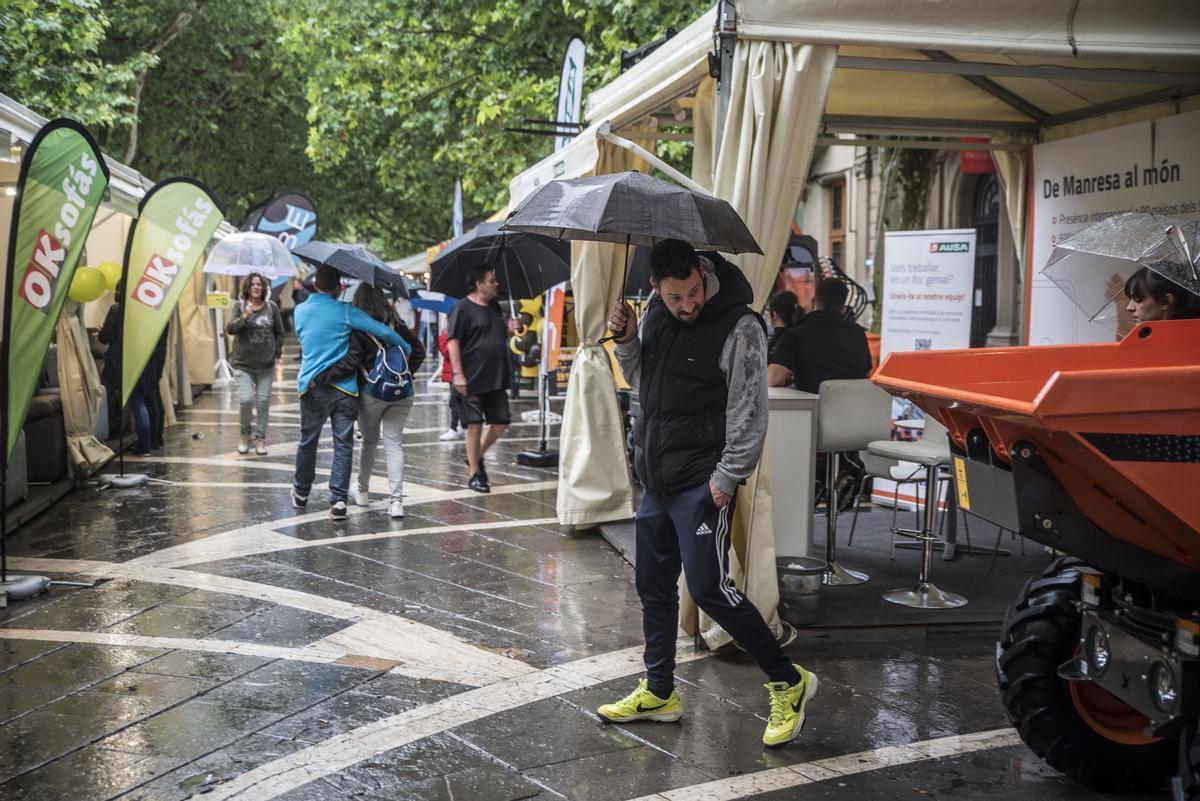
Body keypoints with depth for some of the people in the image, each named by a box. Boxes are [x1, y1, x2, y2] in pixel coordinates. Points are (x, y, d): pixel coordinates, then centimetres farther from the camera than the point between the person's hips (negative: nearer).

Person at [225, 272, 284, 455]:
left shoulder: (271, 307, 4)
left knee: (263, 401, 3)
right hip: (243, 364, -2)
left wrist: (277, 352, 6)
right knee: (246, 399, -12)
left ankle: (260, 438, 14)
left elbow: (279, 332, 12)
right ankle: (245, 433, 12)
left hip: (266, 364, 2)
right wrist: (244, 317, -22)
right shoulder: (239, 306, 0)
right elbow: (229, 329, -10)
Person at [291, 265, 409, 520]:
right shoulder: (345, 312, -4)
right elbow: (384, 332, -10)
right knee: (343, 445, 0)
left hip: (311, 386, 3)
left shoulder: (300, 311, 8)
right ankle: (338, 500, -7)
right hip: (343, 388, -3)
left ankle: (301, 492, 32)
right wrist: (408, 350, 5)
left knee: (307, 441, 18)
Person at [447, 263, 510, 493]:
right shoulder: (463, 308, -9)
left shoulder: (495, 307, 14)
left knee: (501, 423, 7)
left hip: (496, 379, 7)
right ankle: (475, 474, 9)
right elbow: (453, 341, -14)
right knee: (475, 425, -1)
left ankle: (478, 456, 29)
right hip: (473, 380, -7)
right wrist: (457, 373, -20)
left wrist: (511, 328, 7)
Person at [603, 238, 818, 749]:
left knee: (709, 588, -9)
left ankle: (788, 682, 6)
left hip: (703, 483, -7)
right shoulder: (654, 315, 6)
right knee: (654, 586, 14)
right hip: (656, 478, 8)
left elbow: (750, 414, -14)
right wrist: (627, 341, 1)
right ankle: (659, 692, 29)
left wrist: (726, 477, -16)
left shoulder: (740, 328, -15)